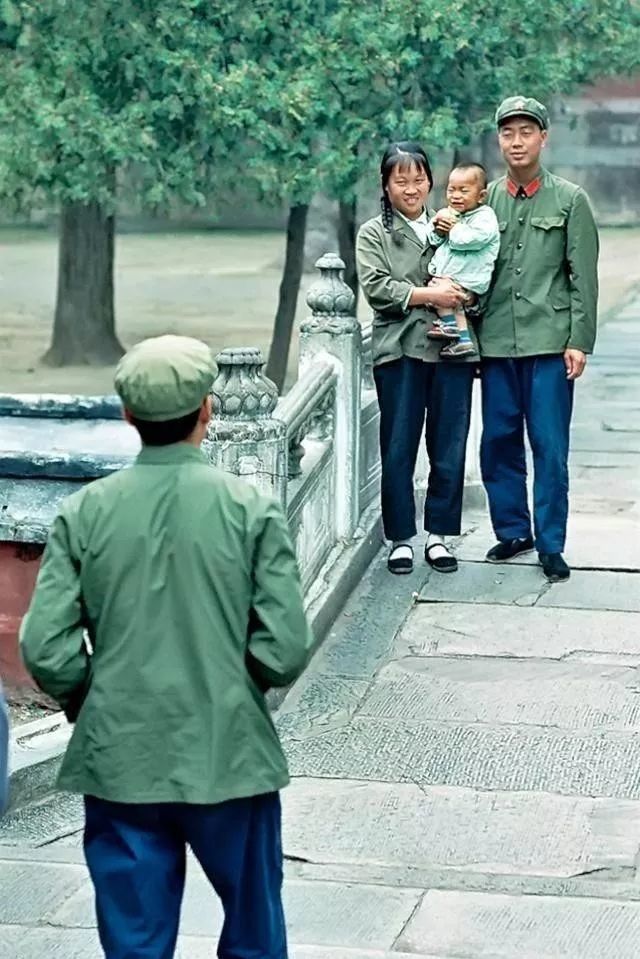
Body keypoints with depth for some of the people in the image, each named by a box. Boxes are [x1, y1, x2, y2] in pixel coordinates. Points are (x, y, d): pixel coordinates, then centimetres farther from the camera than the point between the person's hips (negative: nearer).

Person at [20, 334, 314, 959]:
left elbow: (45, 649, -9)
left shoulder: (83, 514, -5)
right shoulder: (251, 510, -9)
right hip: (230, 758, -1)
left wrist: (94, 705, 9)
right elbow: (286, 649, -11)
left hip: (119, 761, 1)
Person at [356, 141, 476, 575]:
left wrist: (458, 294, -3)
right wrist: (429, 295, -13)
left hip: (451, 348, 2)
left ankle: (438, 535, 15)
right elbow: (376, 288, -6)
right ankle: (401, 538, 11)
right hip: (400, 350, -2)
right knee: (399, 450, 1)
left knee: (449, 449, 4)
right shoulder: (373, 234, 8)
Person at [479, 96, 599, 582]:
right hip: (496, 341, 3)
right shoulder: (486, 199, 9)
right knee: (498, 442, 7)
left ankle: (551, 545, 6)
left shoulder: (570, 199, 3)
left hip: (550, 341, -3)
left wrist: (579, 341, -6)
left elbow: (583, 277, 1)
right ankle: (512, 531, 22)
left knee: (550, 447, -2)